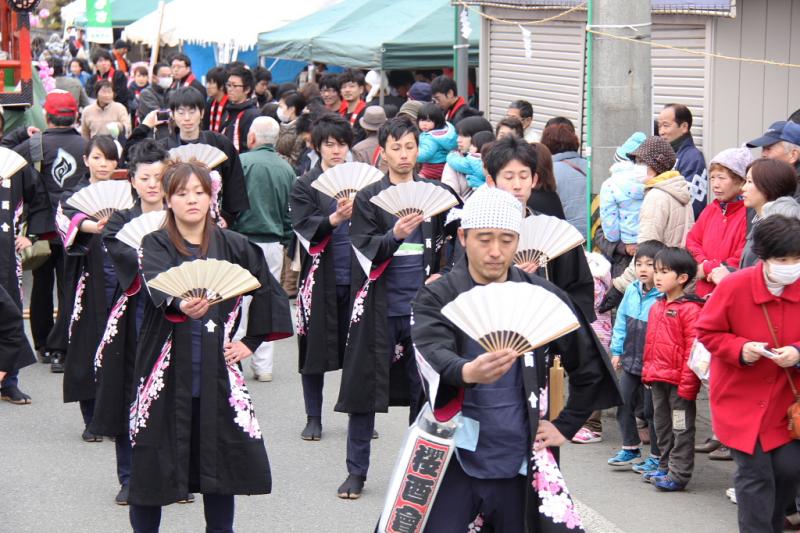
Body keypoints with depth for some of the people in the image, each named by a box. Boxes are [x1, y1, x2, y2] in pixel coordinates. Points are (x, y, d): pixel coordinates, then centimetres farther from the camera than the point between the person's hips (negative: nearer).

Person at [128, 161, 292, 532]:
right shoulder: (156, 245, -2)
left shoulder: (232, 245, 6)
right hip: (166, 372, -2)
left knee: (220, 458, 4)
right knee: (151, 462, -1)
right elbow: (159, 287, -22)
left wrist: (252, 340, 8)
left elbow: (269, 291, 16)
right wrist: (181, 305, -43)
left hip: (216, 371, 2)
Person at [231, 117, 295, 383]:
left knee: (239, 303, 0)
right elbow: (291, 212, 9)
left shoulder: (243, 162, -9)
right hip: (274, 244, 4)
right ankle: (263, 366, 12)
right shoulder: (286, 169, 6)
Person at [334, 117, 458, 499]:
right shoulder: (368, 198, 1)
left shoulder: (435, 193, 8)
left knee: (423, 386, 5)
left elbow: (449, 242, 16)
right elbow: (366, 251, -9)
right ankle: (356, 471, 9)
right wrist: (396, 234, -27)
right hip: (380, 306, -2)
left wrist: (439, 276, 1)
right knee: (366, 386, 1)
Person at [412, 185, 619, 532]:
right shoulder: (436, 297, -3)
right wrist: (467, 372, -42)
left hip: (518, 465, 2)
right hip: (452, 462, -2)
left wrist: (565, 426, 9)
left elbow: (590, 367, 14)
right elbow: (433, 355, -22)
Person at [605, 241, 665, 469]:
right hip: (630, 361, 7)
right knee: (623, 404, 13)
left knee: (651, 409, 3)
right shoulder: (632, 290, 3)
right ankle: (630, 448, 29)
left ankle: (657, 456, 16)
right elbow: (622, 321, 13)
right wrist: (617, 351, 13)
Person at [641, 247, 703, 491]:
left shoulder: (690, 309, -16)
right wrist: (647, 371, 17)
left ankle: (679, 474, 4)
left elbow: (694, 349, -18)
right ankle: (665, 467, 28)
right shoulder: (657, 307, 10)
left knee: (681, 428, 0)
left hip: (679, 380, -9)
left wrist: (687, 383, -19)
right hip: (657, 379, 9)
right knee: (662, 425, 17)